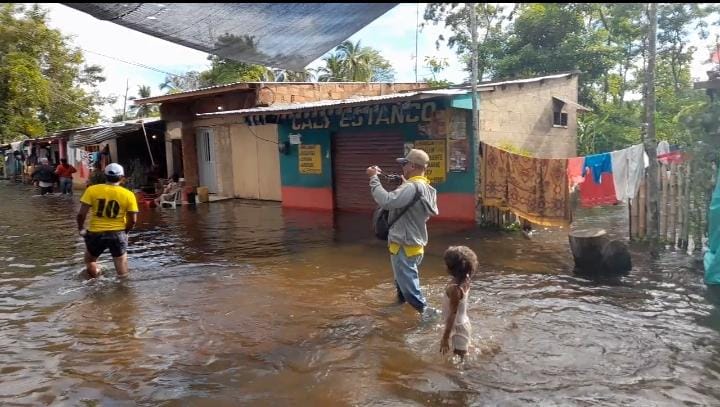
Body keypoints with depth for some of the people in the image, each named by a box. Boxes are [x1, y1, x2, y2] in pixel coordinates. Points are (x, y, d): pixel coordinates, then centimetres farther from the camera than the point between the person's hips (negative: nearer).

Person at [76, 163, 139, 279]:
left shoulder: (92, 190, -7)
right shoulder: (128, 195, -7)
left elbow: (81, 214, -9)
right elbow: (132, 220, -6)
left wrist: (80, 228, 8)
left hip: (96, 233, 1)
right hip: (117, 233, 0)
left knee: (90, 260, 28)